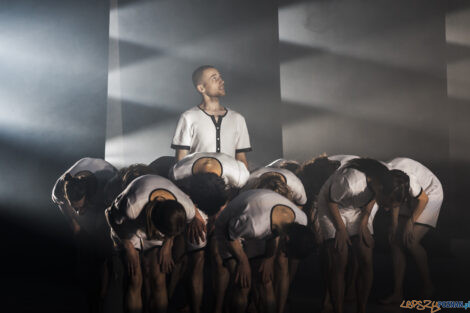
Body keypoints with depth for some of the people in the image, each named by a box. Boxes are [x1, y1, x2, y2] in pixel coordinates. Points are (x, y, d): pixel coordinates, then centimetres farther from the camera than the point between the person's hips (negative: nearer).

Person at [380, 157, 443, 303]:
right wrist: (395, 223, -4)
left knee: (410, 242, -16)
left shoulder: (409, 179, -38)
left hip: (430, 194, -6)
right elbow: (395, 199, -3)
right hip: (409, 197, 6)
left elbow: (423, 199, -20)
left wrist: (411, 222, -13)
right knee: (396, 240, -5)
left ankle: (427, 286, 5)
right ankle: (398, 292, 0)